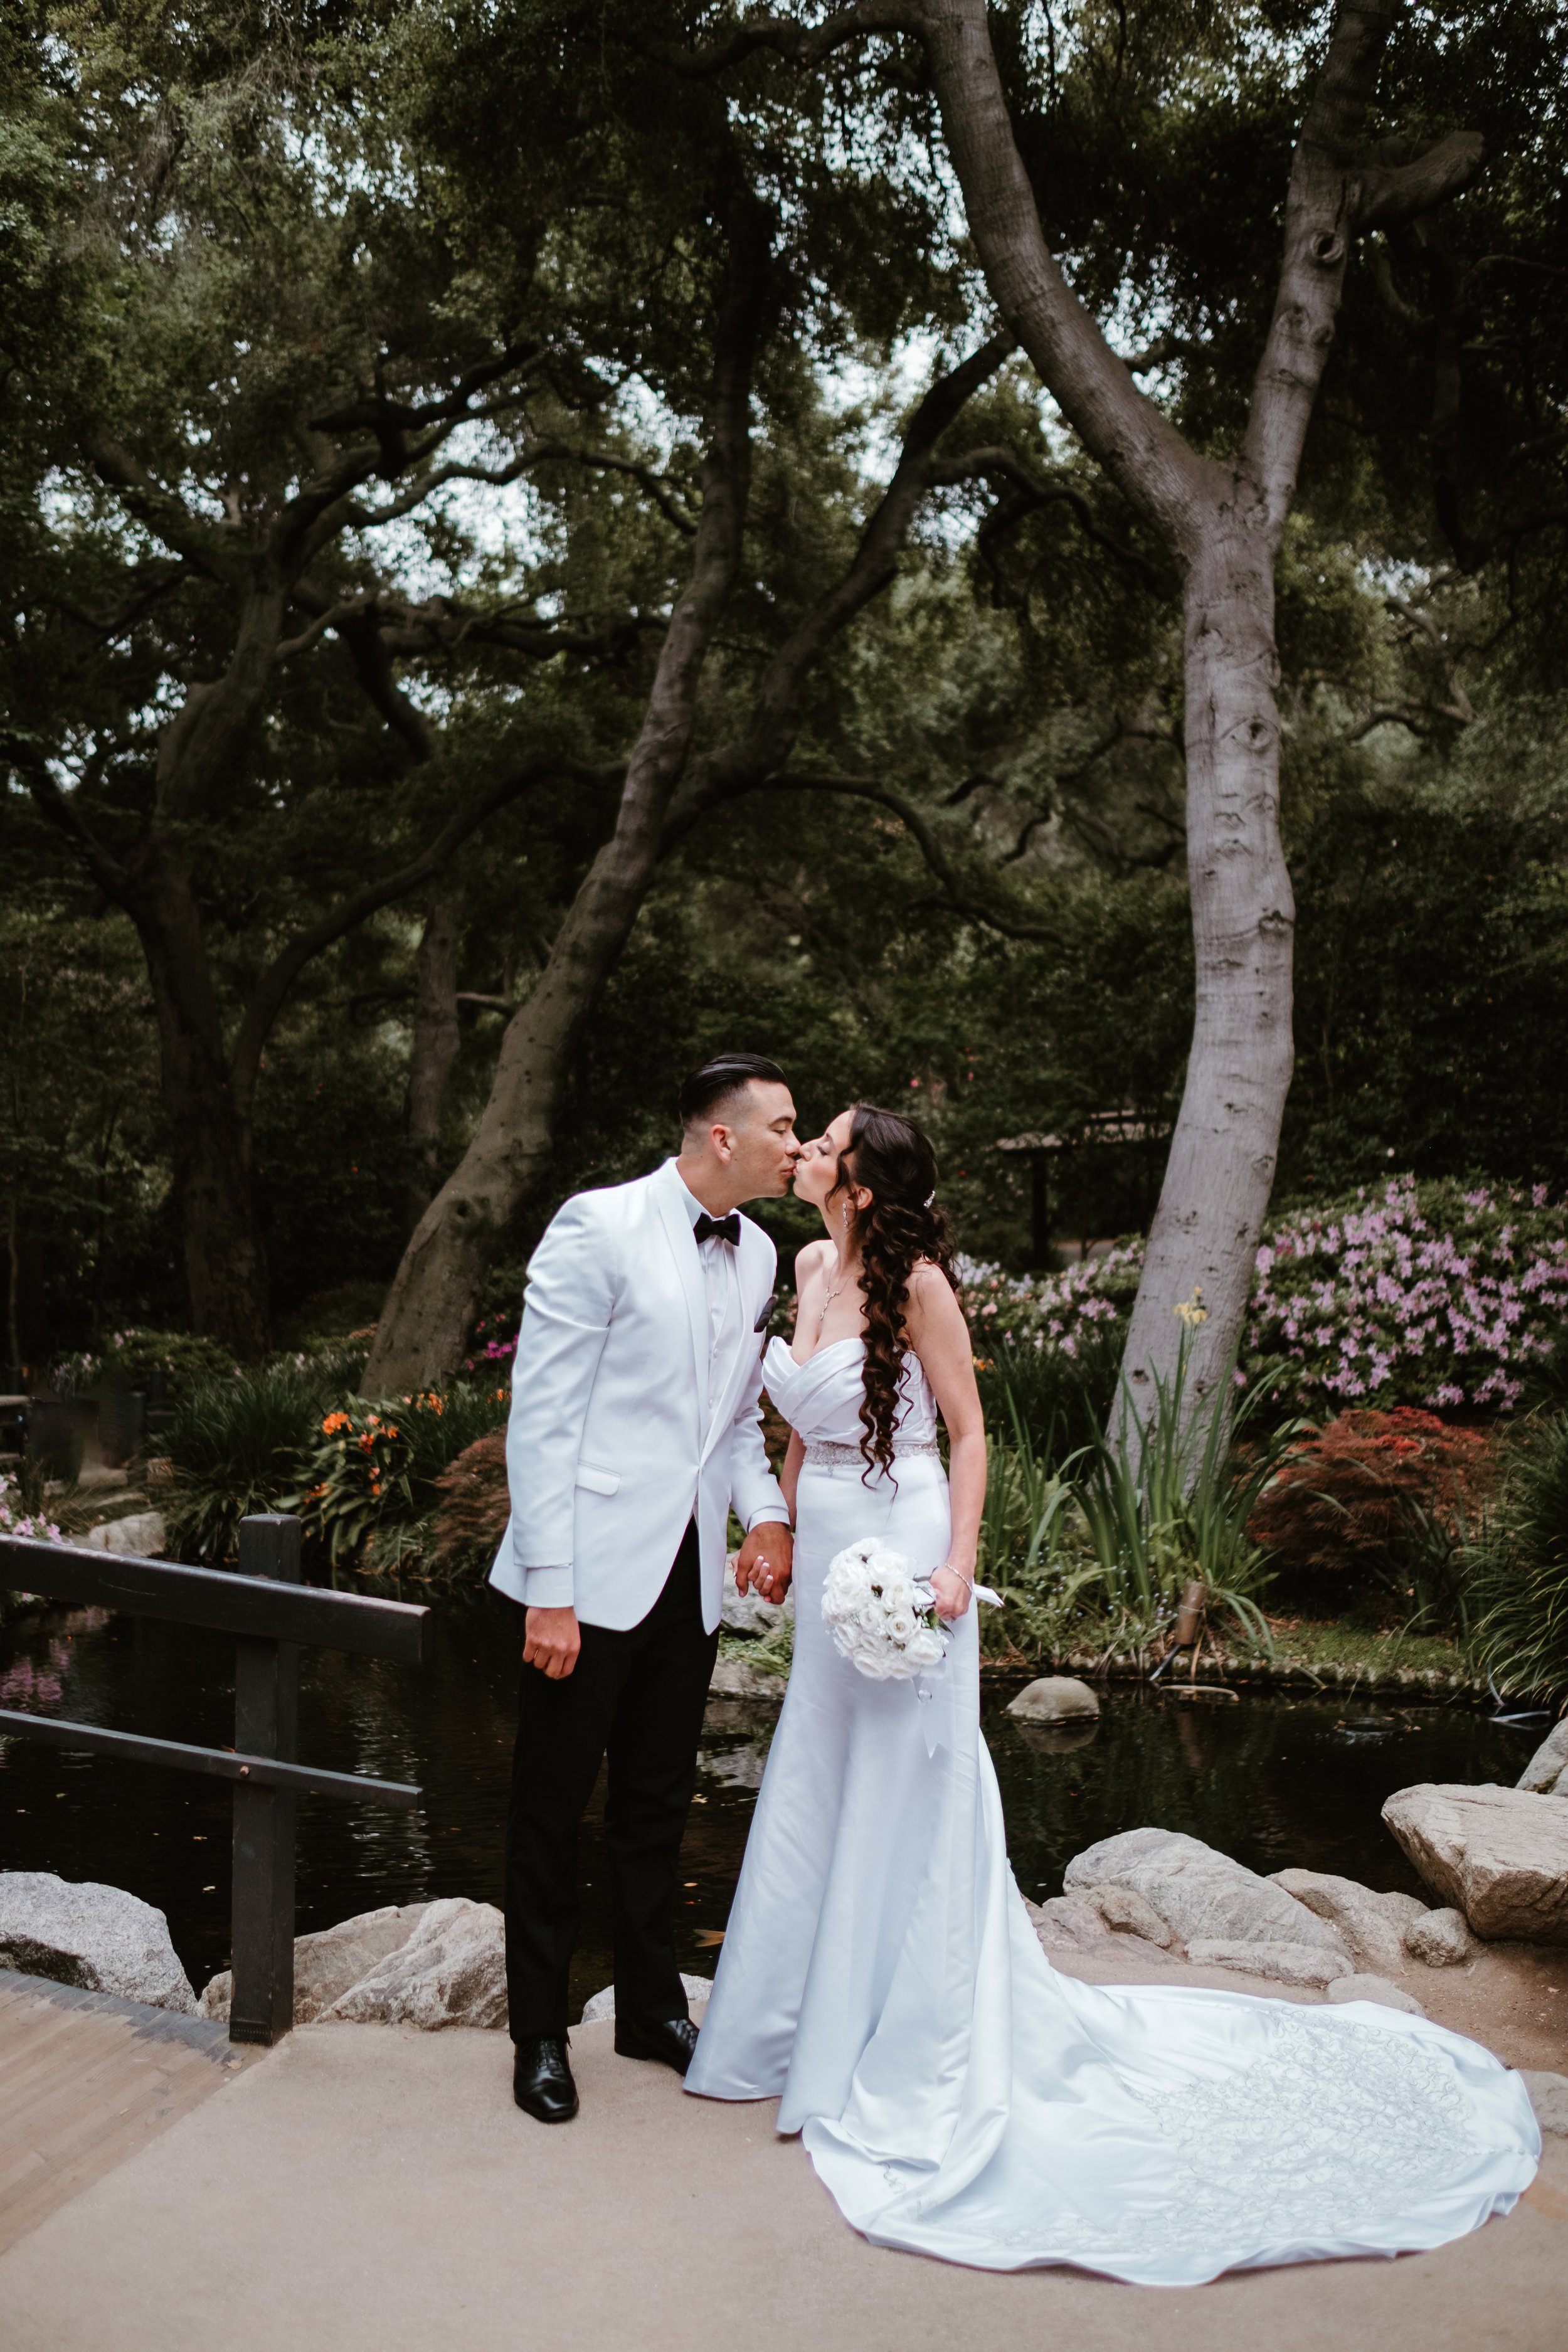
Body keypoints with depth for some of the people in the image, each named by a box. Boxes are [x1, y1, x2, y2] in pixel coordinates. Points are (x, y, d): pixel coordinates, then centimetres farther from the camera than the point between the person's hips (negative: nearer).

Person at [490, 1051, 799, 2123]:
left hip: (692, 1575, 7)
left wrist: (766, 1511, -1)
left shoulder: (758, 1254, 8)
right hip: (593, 1574, -6)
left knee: (659, 1803, 19)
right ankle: (541, 2033, 25)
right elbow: (542, 1413, -16)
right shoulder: (599, 1228, -14)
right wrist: (551, 1589, -19)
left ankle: (652, 2007, 35)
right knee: (554, 1805, 8)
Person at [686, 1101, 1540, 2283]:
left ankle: (914, 2057, 19)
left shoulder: (915, 1284, -14)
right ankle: (809, 2024, 35)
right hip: (828, 1560, 7)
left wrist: (959, 1564, -19)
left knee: (905, 1808, 4)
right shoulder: (811, 1267, 6)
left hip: (897, 1560, -7)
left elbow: (968, 1430, -10)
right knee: (815, 1806, 17)